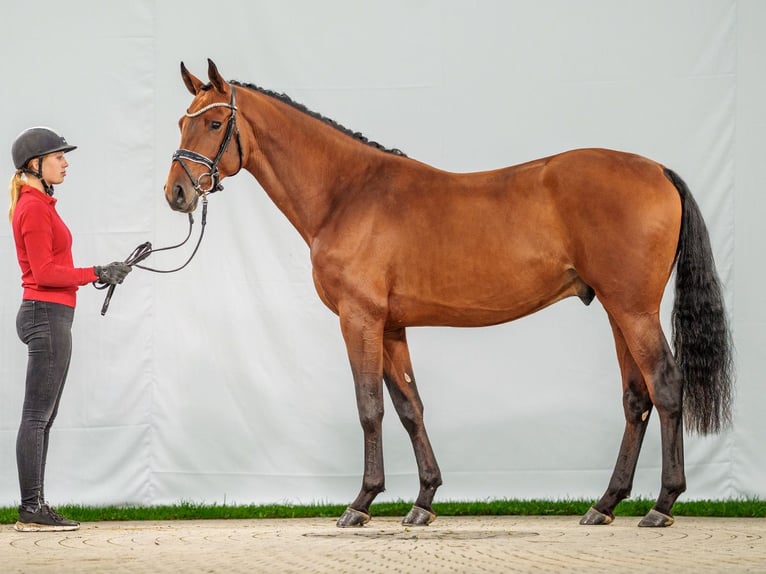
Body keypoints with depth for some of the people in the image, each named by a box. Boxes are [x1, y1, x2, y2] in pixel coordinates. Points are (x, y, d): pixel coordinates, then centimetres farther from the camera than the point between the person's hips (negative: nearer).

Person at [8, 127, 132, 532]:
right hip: (47, 315, -10)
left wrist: (99, 273, 9)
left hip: (49, 316, 10)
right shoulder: (34, 207, -13)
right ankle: (31, 510, -6)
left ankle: (35, 507, 13)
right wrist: (95, 274, -13)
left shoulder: (38, 205, 17)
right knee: (37, 417, -8)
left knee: (43, 418, 10)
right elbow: (44, 272, -18)